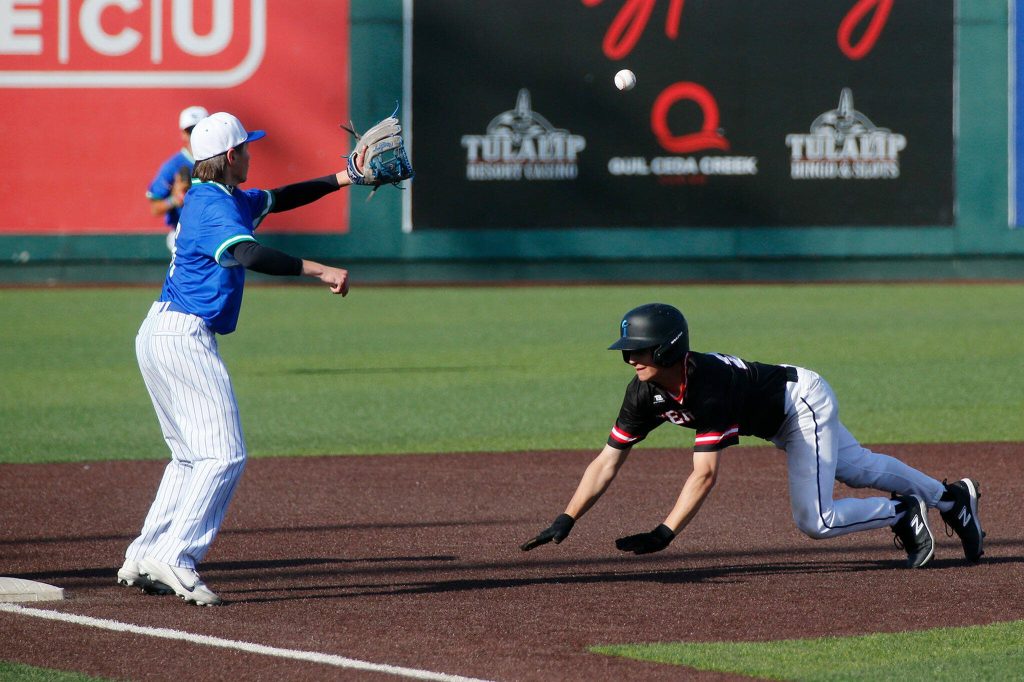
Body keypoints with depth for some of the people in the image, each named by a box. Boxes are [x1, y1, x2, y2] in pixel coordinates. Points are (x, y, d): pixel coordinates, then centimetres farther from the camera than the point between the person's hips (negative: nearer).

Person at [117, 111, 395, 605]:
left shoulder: (221, 199, 15)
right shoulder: (216, 208, -16)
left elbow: (280, 199, 24)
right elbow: (251, 255, -35)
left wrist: (348, 176, 17)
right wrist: (319, 271, -41)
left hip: (157, 336, 11)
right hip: (184, 337, -11)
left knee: (192, 456, 16)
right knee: (224, 455, -13)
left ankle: (142, 562, 13)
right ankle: (176, 558, -19)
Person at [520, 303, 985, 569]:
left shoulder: (708, 385, -40)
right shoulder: (646, 393, -18)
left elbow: (705, 474, -43)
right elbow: (608, 461, -17)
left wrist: (664, 534, -49)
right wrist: (564, 522, -26)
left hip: (804, 401, -8)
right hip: (778, 419, 8)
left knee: (814, 521, -17)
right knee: (861, 470, 25)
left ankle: (903, 512, 7)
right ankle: (952, 498, 45)